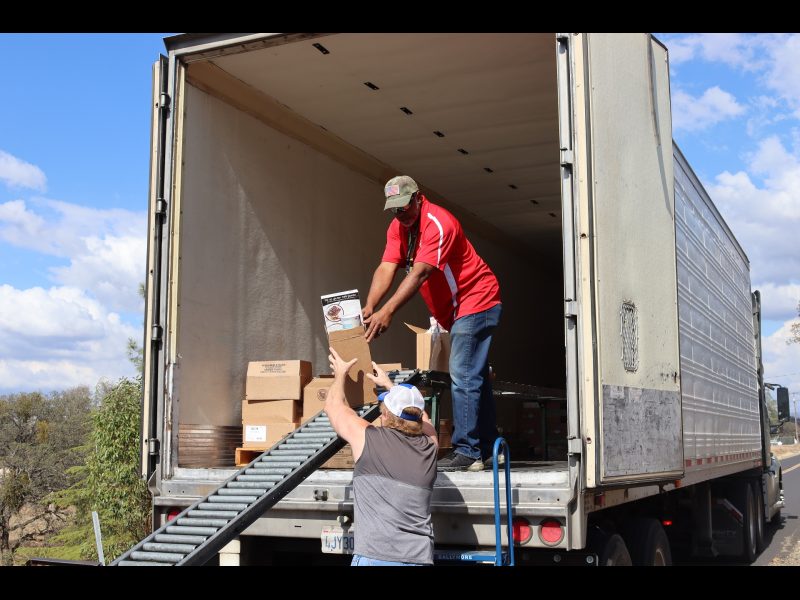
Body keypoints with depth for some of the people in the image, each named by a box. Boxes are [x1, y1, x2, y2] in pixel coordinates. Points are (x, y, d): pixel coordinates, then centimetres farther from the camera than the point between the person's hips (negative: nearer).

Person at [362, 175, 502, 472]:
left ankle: (466, 453, -13)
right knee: (475, 378, 13)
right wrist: (369, 307, -24)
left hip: (476, 302, -10)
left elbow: (420, 272, -32)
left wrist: (388, 311, -40)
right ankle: (488, 450, 21)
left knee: (463, 376, -15)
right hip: (454, 311, 10)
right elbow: (386, 269, -8)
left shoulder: (438, 223, -22)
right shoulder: (398, 227, 3)